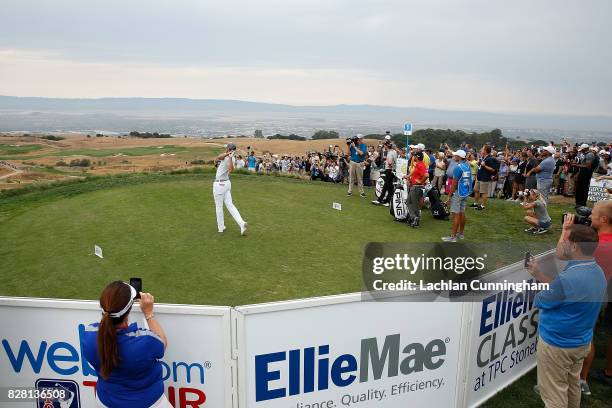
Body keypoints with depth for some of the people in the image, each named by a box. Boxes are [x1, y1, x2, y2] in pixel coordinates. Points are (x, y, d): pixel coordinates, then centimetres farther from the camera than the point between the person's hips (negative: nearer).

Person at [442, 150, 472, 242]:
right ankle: (461, 233, 25)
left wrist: (449, 196, -12)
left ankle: (453, 237, -5)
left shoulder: (458, 167, -17)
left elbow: (454, 183, -16)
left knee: (456, 214, -7)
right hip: (465, 193, 9)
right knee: (462, 213, 15)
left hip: (458, 193, -9)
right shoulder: (468, 166, 7)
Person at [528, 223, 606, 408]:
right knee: (573, 384, 28)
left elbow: (540, 301, -17)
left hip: (557, 345, -8)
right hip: (582, 342, 8)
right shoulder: (597, 271, -5)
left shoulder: (568, 278, -33)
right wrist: (540, 274, 5)